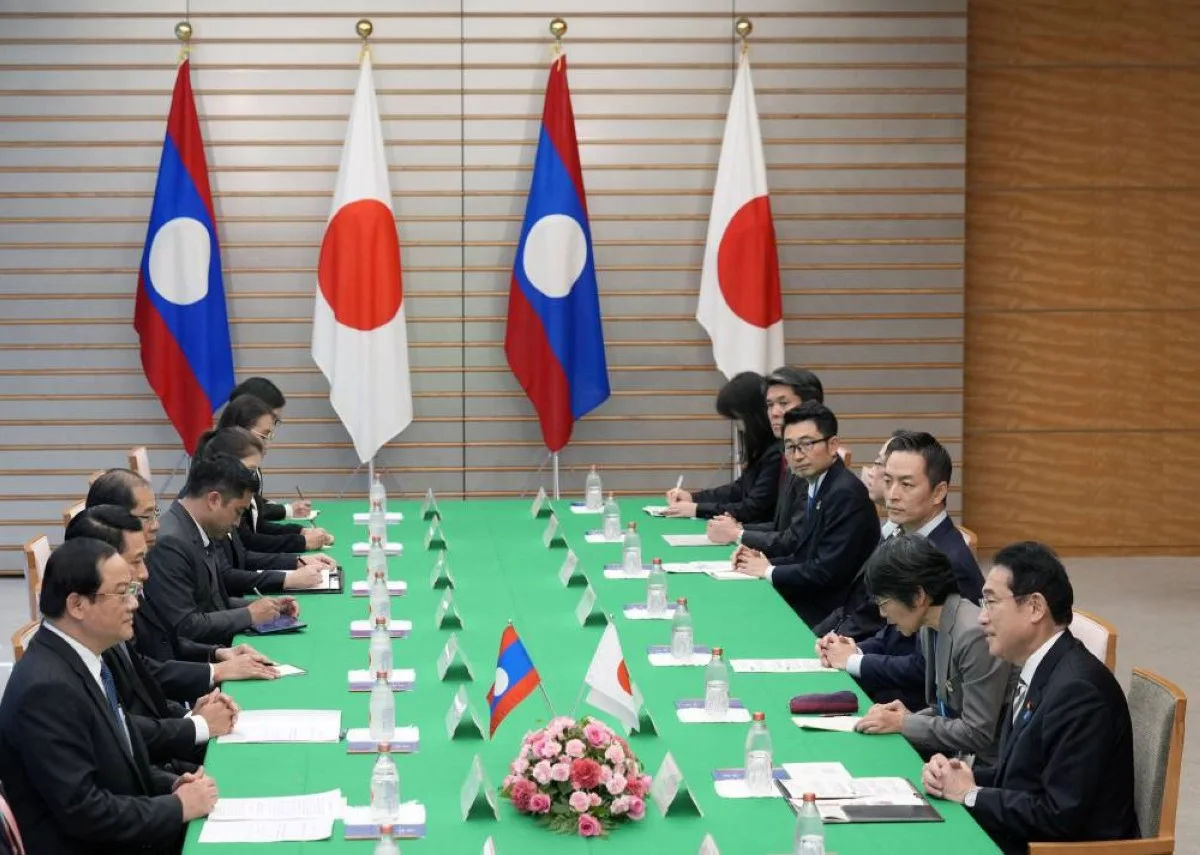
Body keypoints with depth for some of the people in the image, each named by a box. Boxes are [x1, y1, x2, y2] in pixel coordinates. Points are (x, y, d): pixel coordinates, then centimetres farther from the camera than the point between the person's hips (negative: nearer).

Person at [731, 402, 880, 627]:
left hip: (828, 616, -8)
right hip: (806, 602, 8)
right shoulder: (815, 487, 11)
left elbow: (827, 572, -23)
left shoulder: (846, 494, -19)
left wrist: (769, 571, -11)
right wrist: (764, 562, -2)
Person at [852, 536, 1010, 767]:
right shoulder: (930, 628, 5)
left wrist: (904, 723, -15)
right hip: (952, 756, 8)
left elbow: (978, 734, -20)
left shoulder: (975, 635, -21)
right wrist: (911, 717, -4)